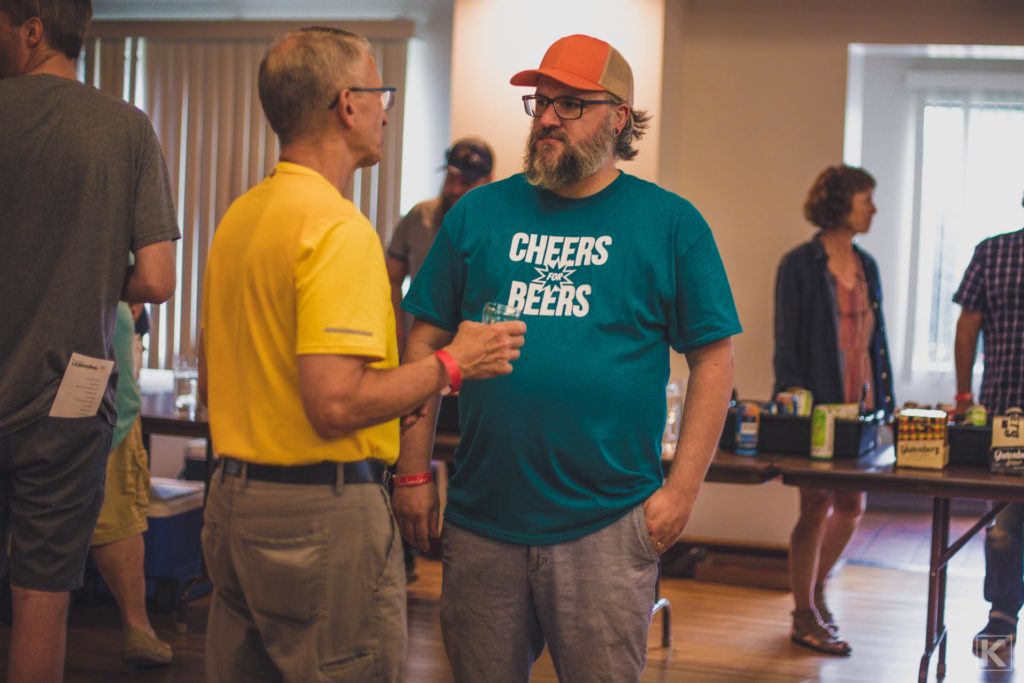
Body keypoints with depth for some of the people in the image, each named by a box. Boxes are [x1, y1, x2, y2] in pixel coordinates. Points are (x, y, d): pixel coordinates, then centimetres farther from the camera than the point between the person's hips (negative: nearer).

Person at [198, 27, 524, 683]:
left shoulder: (239, 217, 10)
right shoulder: (339, 228, -18)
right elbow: (335, 405, -25)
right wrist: (451, 364, -12)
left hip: (232, 500, 9)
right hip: (322, 511, -9)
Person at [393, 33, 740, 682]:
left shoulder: (671, 223, 0)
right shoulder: (479, 213, 6)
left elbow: (713, 360, 0)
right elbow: (425, 344, 8)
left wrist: (681, 489, -7)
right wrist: (414, 472, 2)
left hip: (607, 528, -2)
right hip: (480, 520, 2)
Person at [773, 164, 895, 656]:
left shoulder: (866, 265, 13)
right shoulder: (800, 265, -6)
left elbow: (876, 338, 16)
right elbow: (786, 340, -8)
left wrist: (884, 401, 12)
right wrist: (793, 392, -20)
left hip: (859, 405, 7)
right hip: (816, 406, -6)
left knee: (851, 506, 10)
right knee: (817, 507, -1)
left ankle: (816, 589, 32)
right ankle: (805, 617, 12)